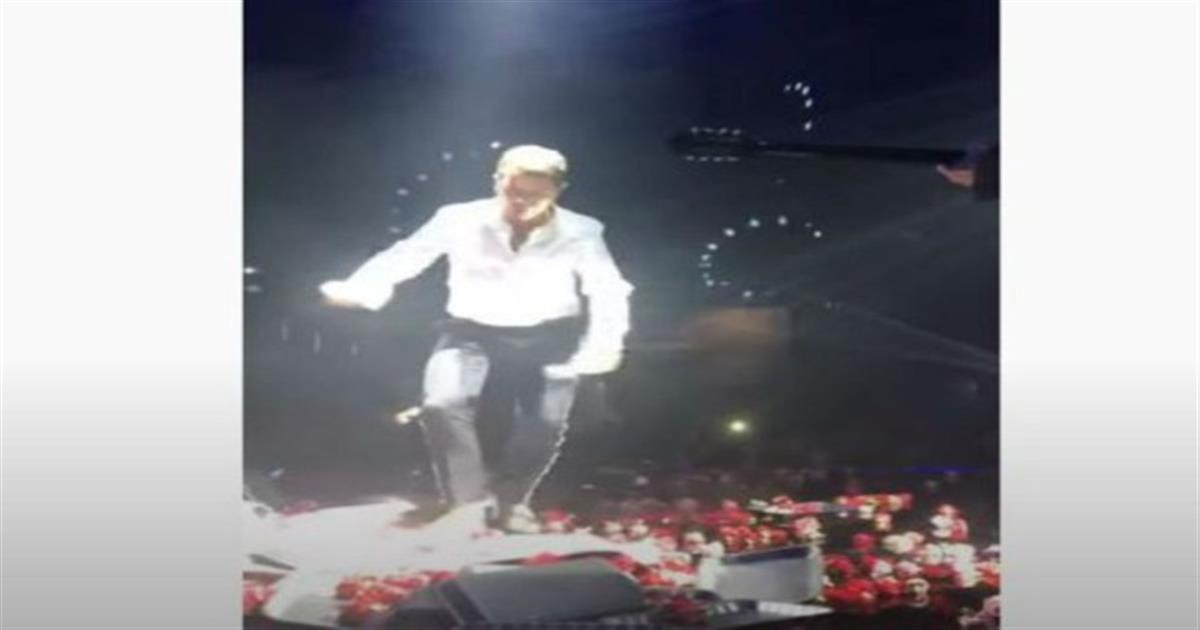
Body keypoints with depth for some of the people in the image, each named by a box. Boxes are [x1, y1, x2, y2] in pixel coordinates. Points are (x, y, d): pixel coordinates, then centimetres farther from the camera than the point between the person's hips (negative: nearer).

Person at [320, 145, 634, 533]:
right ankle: (469, 502, -6)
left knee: (547, 421, -12)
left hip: (547, 337, 0)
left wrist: (605, 342, -28)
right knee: (442, 404, -22)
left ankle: (509, 501, 15)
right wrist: (358, 290, -27)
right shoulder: (460, 220, -12)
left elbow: (608, 289, -9)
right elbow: (405, 255, -10)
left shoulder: (580, 232, -11)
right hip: (471, 332, 0)